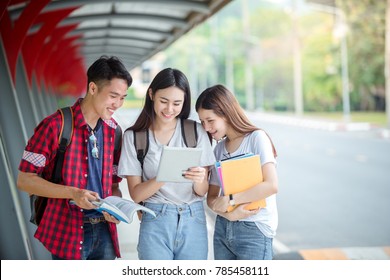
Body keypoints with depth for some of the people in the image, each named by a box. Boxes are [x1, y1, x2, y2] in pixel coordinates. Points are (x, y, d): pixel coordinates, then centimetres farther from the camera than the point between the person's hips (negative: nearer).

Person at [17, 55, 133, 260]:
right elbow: (24, 180, -10)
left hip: (105, 231, 6)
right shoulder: (55, 126, -10)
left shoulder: (113, 130, 7)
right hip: (68, 232, -6)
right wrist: (73, 193, -22)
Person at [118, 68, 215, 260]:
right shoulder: (133, 136, 0)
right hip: (156, 222, -1)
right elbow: (136, 194, -3)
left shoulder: (196, 132, 3)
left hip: (194, 222, 2)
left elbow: (203, 191, 3)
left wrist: (199, 180, -20)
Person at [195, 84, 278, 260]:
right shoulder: (219, 149, 10)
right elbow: (211, 196, 10)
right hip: (223, 229, 6)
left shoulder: (256, 138, -7)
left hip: (254, 230, -6)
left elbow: (271, 185, -19)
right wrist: (228, 213, -11)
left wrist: (229, 200, -15)